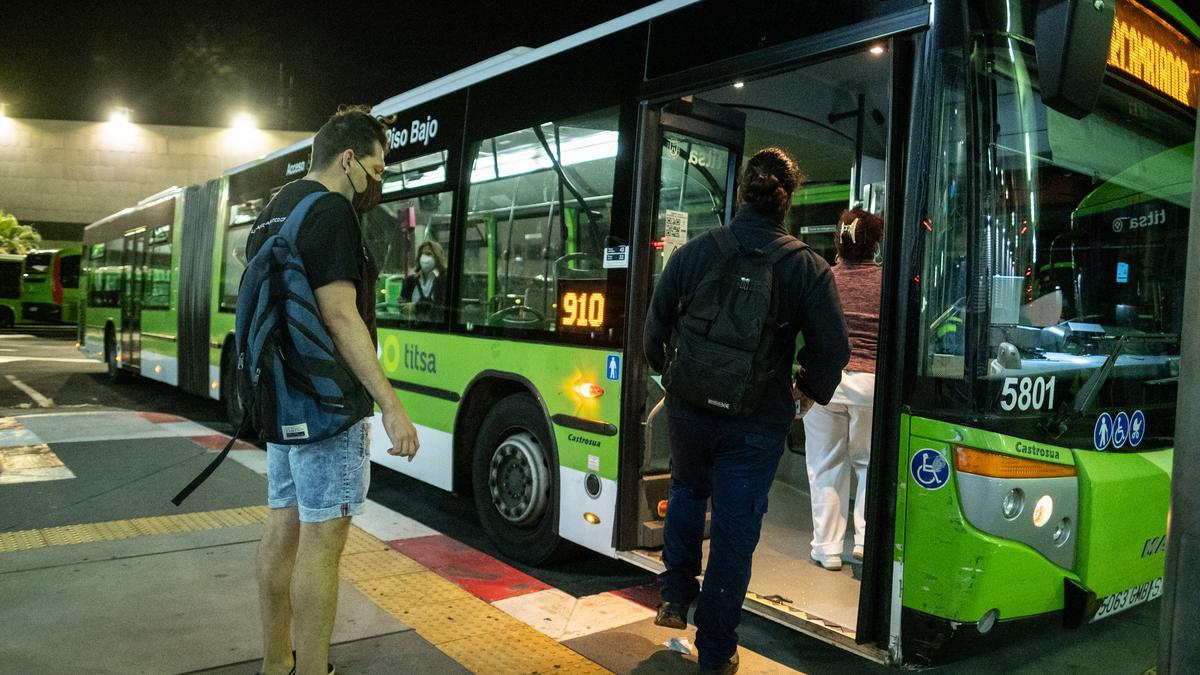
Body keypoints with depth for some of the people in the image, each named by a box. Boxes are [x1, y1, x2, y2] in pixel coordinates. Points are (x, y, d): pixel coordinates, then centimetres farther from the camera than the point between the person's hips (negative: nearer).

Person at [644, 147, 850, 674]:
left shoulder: (692, 253, -5)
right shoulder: (808, 269, -9)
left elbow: (655, 329, 2)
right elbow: (832, 349, -8)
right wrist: (806, 392, 12)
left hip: (689, 409, 2)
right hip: (757, 423, -2)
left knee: (687, 490, 30)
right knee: (734, 531, 9)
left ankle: (675, 596, 30)